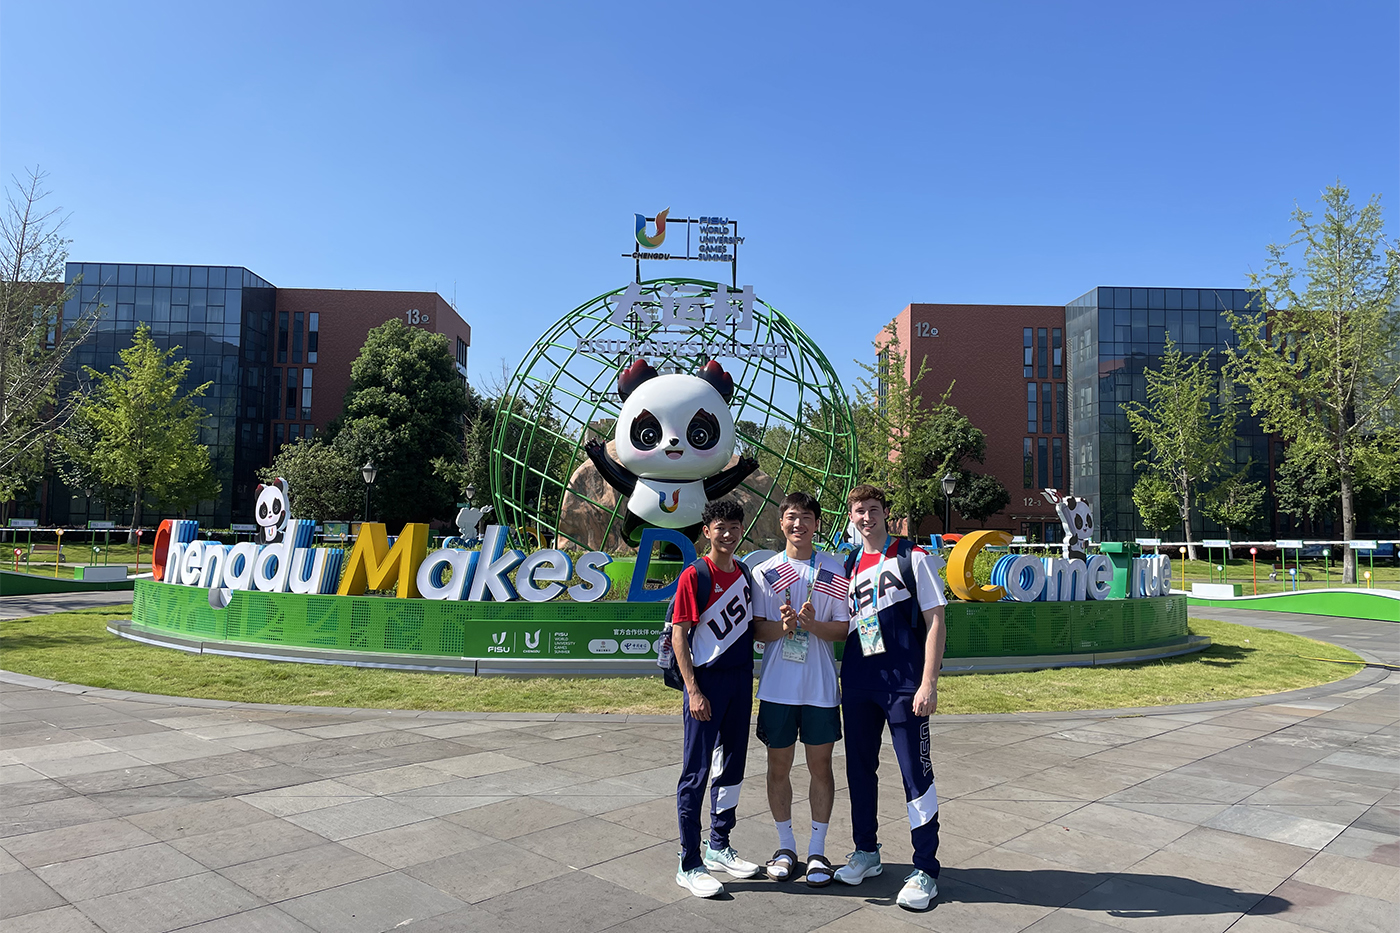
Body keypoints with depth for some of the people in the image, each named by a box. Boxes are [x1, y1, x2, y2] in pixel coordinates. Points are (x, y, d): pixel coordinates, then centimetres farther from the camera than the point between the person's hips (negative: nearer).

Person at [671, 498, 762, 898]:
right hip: (706, 681, -7)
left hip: (741, 680, 7)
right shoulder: (694, 575, -10)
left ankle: (719, 847, 31)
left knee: (732, 766, 15)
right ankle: (689, 865, 8)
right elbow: (679, 635, -13)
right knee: (696, 772, -1)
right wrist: (693, 691, -17)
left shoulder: (745, 574, 10)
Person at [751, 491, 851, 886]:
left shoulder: (833, 569, 1)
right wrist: (782, 627, -18)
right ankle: (785, 846, 26)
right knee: (779, 766, 9)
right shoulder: (764, 572, 2)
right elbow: (756, 629, 1)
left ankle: (817, 850, 21)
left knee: (820, 766, 6)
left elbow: (843, 628, 0)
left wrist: (812, 624, -18)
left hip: (821, 686, 0)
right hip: (777, 686, 1)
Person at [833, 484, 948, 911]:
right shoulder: (848, 566, 12)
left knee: (916, 772, -2)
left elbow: (935, 620, -8)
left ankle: (925, 869, 10)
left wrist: (929, 683, -14)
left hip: (903, 682, -5)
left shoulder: (913, 557, -4)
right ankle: (866, 852, 29)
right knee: (859, 767, 13)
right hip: (857, 683, 5)